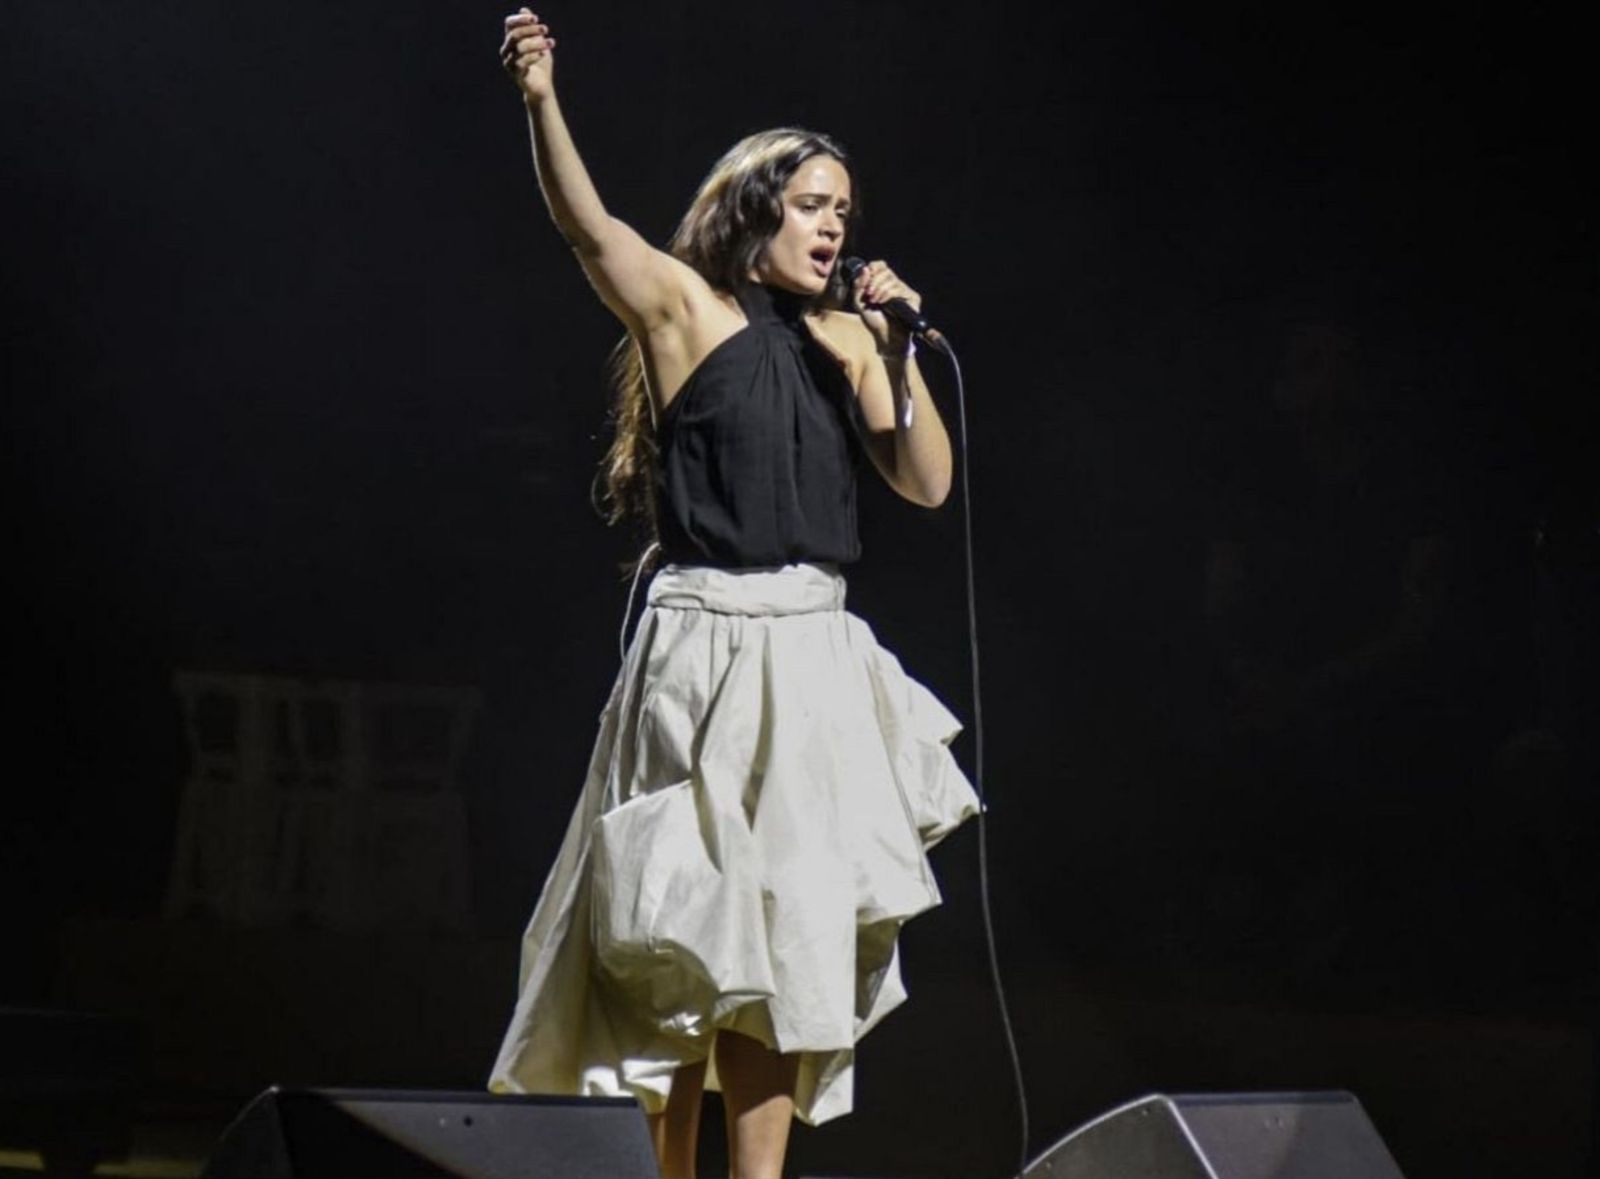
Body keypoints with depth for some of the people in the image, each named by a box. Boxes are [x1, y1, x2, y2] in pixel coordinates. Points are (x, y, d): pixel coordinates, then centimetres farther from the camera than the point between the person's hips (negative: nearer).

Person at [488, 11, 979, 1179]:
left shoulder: (845, 337, 10)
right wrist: (542, 100, -36)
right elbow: (586, 224, -20)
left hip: (815, 656, 5)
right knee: (687, 942, 1)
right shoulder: (684, 305, -2)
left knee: (786, 945, 5)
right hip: (706, 647, -5)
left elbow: (928, 483, 7)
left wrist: (897, 354, -5)